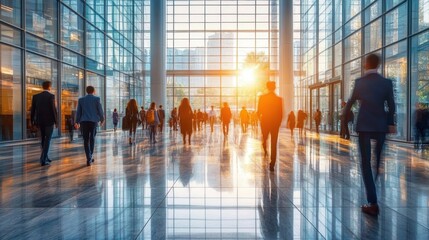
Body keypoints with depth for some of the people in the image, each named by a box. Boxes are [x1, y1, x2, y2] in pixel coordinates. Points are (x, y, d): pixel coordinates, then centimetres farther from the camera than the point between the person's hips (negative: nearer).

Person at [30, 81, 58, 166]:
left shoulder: (35, 96, 5)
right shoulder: (51, 96, -10)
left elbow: (33, 110, 6)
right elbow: (54, 109, -15)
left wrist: (32, 121, 14)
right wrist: (56, 121, -6)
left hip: (40, 121, 5)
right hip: (49, 121, -5)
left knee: (43, 140, 18)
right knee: (47, 141, -2)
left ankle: (45, 157, 27)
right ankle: (43, 160, -8)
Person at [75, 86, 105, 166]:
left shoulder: (81, 99, 6)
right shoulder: (97, 99, -2)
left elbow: (78, 112, 9)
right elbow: (100, 111, -2)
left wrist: (77, 122, 20)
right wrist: (102, 120, 13)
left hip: (84, 122, 1)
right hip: (94, 121, -1)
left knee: (86, 140, 3)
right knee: (92, 139, 15)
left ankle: (89, 159, -4)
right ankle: (90, 157, 20)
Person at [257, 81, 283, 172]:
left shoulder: (262, 97, -6)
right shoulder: (279, 99, -3)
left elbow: (259, 112, -5)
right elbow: (281, 114, -2)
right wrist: (278, 123, 12)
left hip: (265, 122, 0)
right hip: (275, 123, 0)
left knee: (264, 139, 27)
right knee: (274, 144, 2)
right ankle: (272, 165, -1)